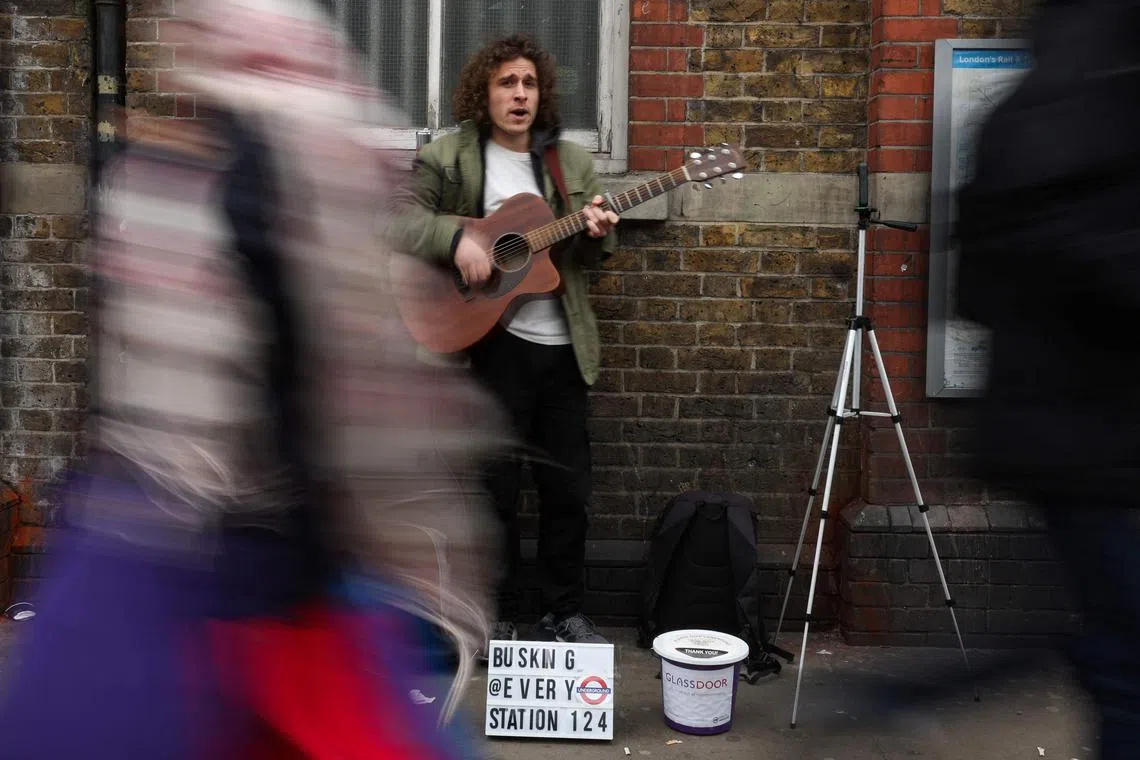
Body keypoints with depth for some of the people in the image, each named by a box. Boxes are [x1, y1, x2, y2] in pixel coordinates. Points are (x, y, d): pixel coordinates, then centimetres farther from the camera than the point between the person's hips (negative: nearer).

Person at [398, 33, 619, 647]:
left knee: (569, 488, 9)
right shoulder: (447, 158, -1)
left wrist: (597, 235, -8)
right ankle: (499, 617, 21)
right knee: (497, 488, 5)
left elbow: (585, 258, 14)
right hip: (494, 344, -3)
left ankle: (563, 613, 26)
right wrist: (456, 238, -22)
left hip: (563, 347, 4)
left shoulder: (571, 161, 10)